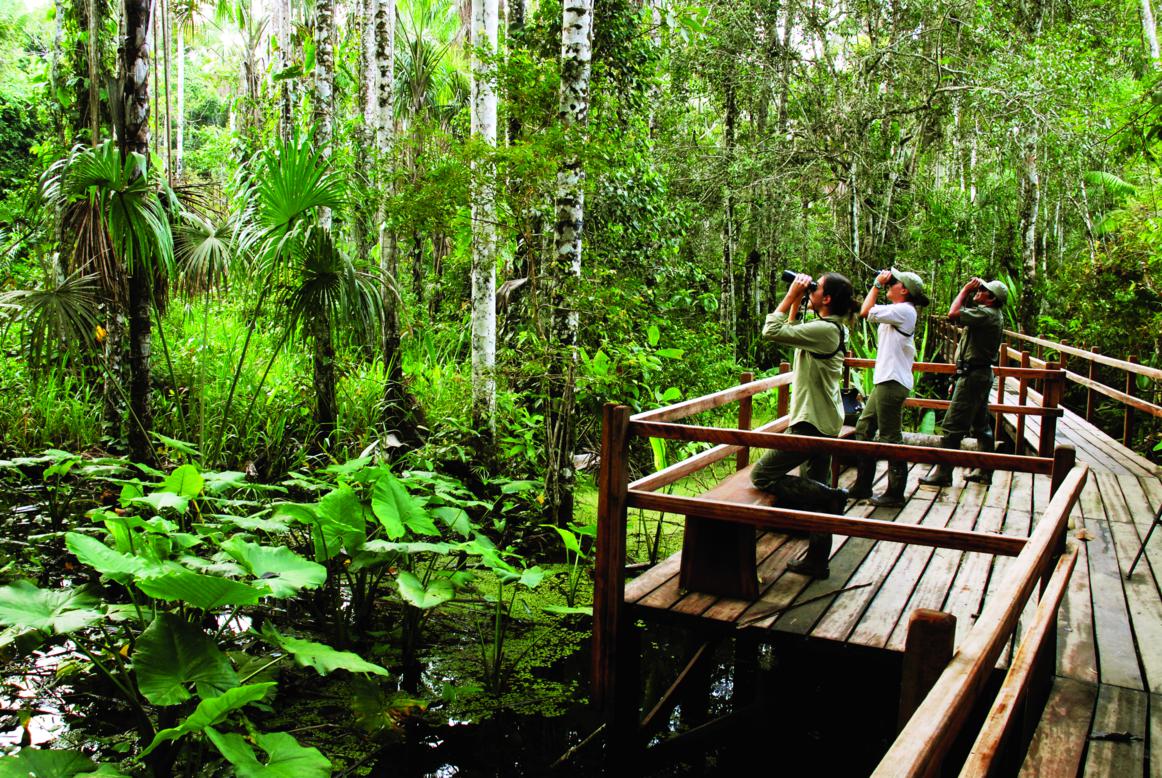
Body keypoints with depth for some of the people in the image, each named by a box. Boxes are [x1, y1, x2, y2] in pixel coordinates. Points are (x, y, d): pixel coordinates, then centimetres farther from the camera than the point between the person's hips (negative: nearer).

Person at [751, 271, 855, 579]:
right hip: (824, 422, 10)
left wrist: (792, 295, -13)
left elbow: (771, 331, -23)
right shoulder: (833, 328, 11)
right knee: (814, 488, 15)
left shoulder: (824, 329, -20)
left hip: (811, 423, -10)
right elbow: (791, 332, 25)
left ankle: (830, 497, -9)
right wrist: (797, 302, 14)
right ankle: (817, 562, 22)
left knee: (762, 475, -6)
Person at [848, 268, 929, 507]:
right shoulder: (897, 312, 18)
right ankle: (862, 486, 22)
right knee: (863, 429, 14)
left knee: (890, 437, -4)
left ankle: (895, 494, 5)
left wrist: (877, 284, -9)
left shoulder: (904, 310, -14)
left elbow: (866, 312, -18)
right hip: (884, 380, 11)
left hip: (893, 382, -11)